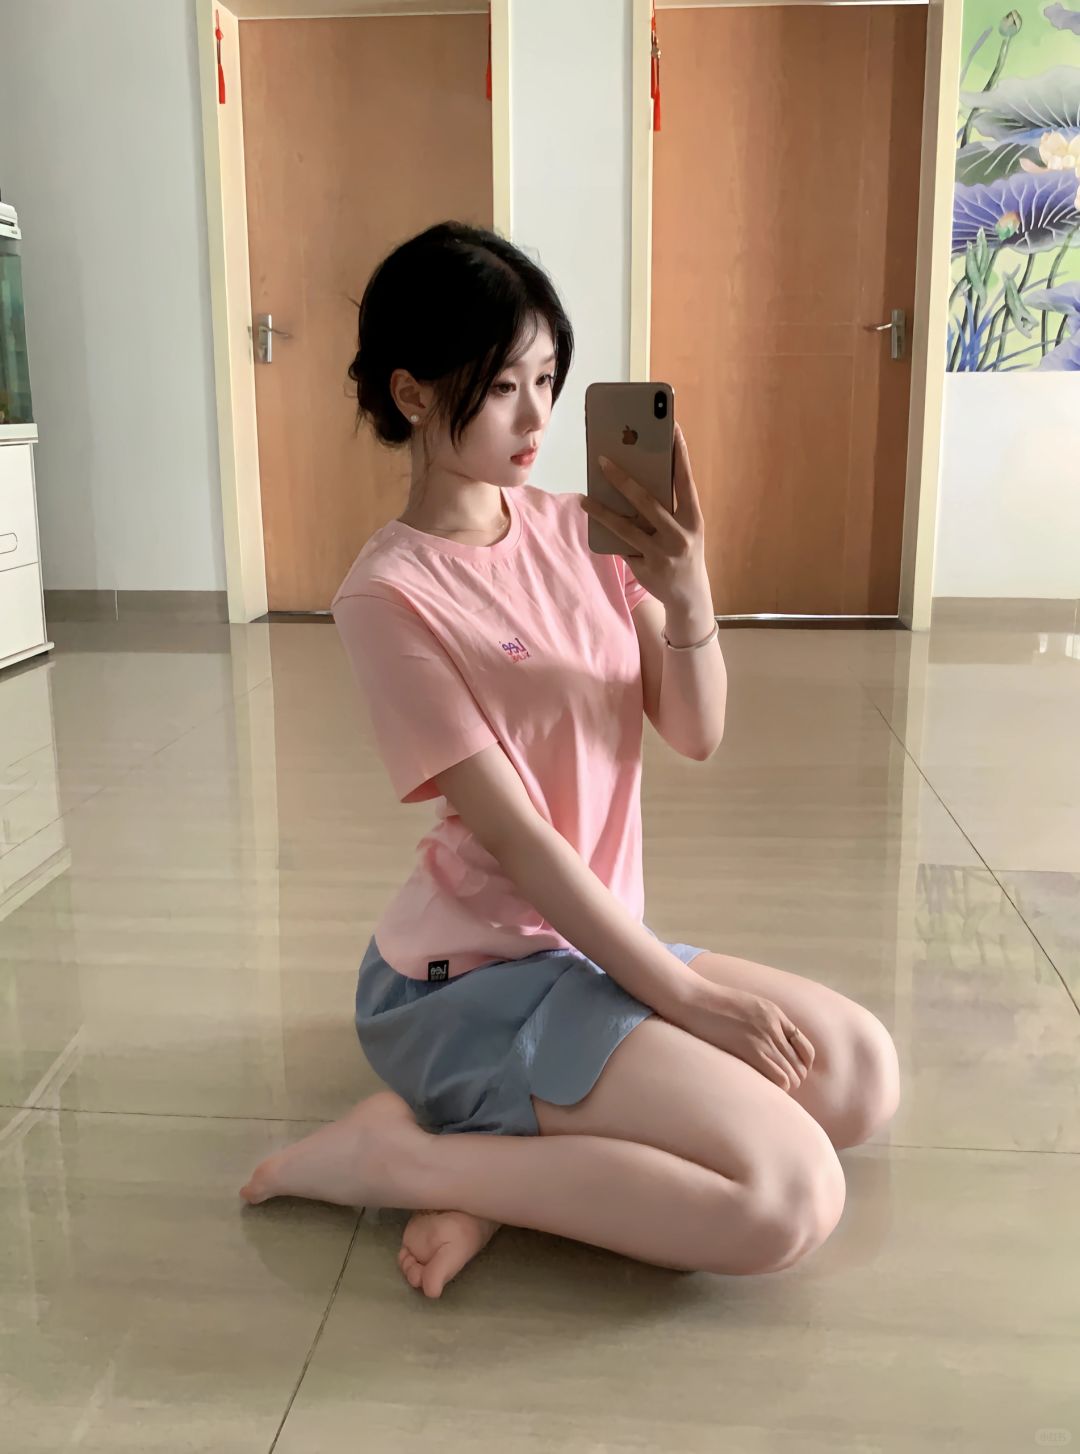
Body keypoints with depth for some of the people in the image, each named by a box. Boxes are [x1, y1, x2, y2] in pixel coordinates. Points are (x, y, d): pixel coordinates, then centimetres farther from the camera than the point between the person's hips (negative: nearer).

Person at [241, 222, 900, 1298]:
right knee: (790, 1196, -17)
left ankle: (505, 1168, -4)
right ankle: (395, 1154, -7)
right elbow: (513, 832, -18)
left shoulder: (577, 528, 3)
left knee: (863, 1076, 2)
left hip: (593, 934, 8)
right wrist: (683, 992, -15)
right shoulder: (389, 594, -16)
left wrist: (687, 595, -18)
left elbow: (695, 734, 1)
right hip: (471, 975, -8)